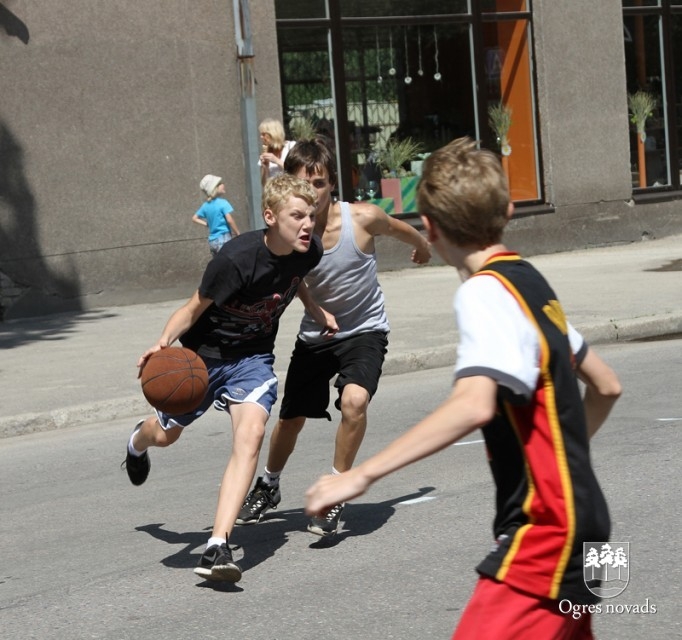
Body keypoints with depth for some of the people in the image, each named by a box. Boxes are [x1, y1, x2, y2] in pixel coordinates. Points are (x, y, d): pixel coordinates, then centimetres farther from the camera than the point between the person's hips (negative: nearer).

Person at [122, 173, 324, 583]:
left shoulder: (310, 251, -14)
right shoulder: (237, 259, -32)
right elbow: (194, 309, -23)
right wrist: (165, 342, -39)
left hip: (253, 357, 2)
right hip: (203, 353, -2)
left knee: (251, 433, -25)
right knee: (166, 434, 21)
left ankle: (218, 547, -30)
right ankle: (138, 440, 63)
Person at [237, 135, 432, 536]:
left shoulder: (363, 218, -21)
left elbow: (400, 229, 1)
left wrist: (423, 248, 22)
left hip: (365, 330, -2)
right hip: (316, 335, 2)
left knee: (354, 400, -29)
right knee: (291, 418, 15)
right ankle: (268, 488, 44)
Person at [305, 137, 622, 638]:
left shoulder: (485, 292, -15)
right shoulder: (530, 283, 11)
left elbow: (474, 406, -32)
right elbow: (606, 386, 20)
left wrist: (362, 475, -34)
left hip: (542, 530, -10)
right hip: (575, 516, 10)